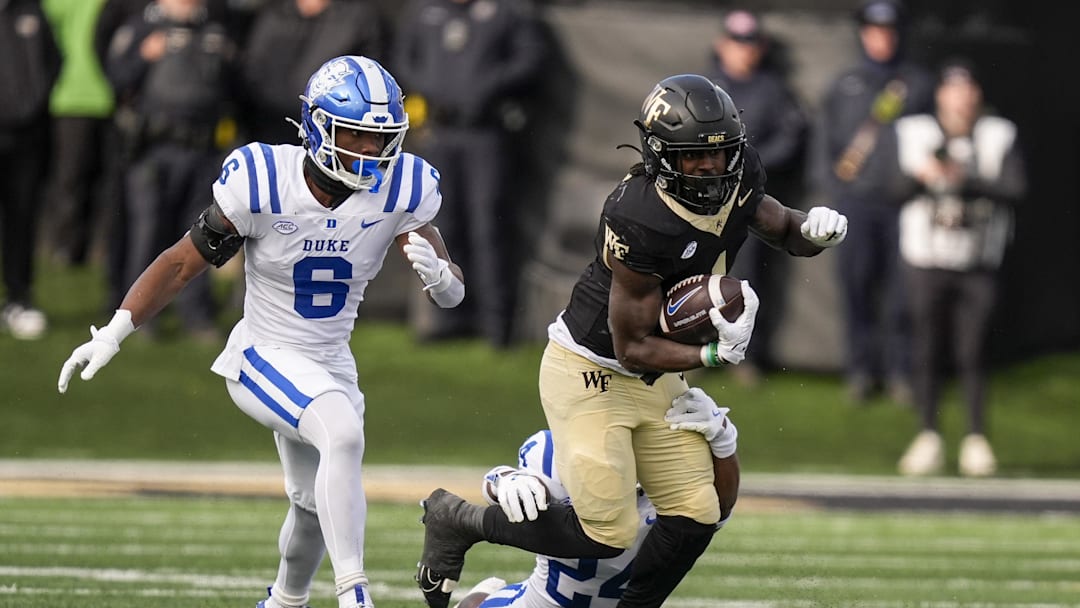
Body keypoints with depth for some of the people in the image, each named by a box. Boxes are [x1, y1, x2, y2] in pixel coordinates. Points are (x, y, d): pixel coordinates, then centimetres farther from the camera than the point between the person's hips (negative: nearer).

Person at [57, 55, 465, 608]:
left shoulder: (399, 190, -13)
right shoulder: (264, 181, -21)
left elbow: (451, 293, -7)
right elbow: (184, 262, -11)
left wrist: (438, 274, -32)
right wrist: (111, 335, -14)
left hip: (330, 368, 5)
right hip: (263, 356, -5)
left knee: (316, 504, 23)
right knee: (342, 433, -33)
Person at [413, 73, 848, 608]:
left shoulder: (738, 180, -10)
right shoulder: (640, 221, -32)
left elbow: (783, 229, 12)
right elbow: (632, 348, -24)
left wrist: (815, 230, -11)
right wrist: (715, 354, -33)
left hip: (655, 379, 8)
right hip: (590, 372, -8)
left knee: (694, 517, 1)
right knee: (608, 534, -7)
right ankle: (459, 521, 11)